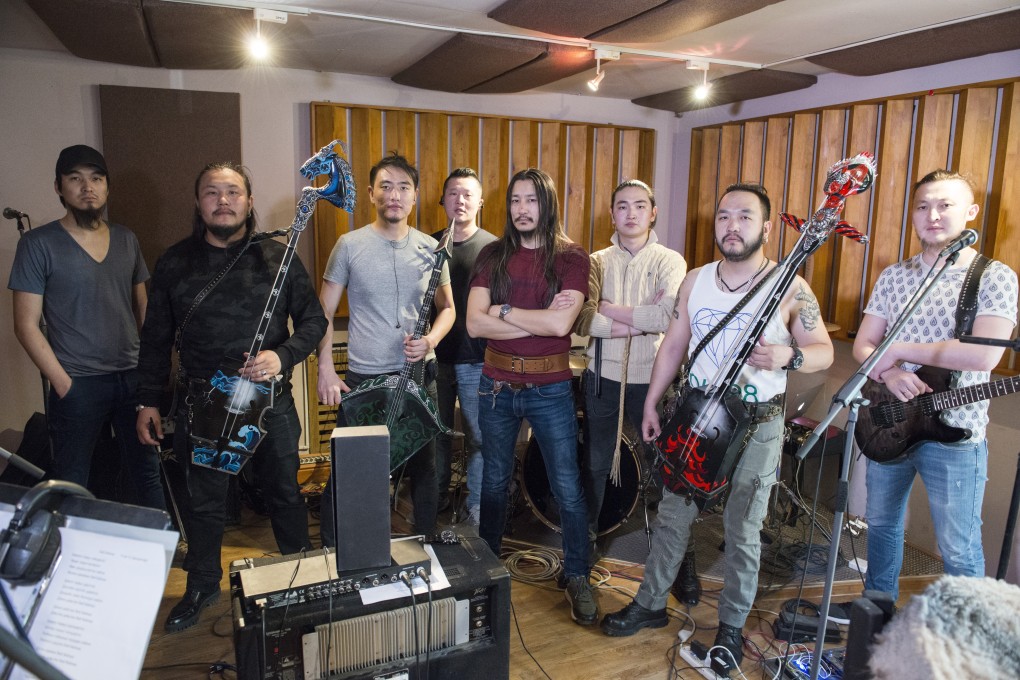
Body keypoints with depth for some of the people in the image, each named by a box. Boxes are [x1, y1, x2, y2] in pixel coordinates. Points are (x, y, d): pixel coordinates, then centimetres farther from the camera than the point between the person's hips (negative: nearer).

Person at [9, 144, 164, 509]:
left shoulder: (126, 239, 8)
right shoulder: (38, 244, -4)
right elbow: (27, 325, -5)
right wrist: (64, 383, -10)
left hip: (134, 377, 4)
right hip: (78, 385, -3)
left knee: (146, 473, 12)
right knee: (72, 483, 8)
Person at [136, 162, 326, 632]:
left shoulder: (278, 259, -2)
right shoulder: (174, 263, 3)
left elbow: (314, 319, 0)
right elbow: (156, 337, 7)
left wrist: (283, 356, -18)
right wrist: (148, 401, 6)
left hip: (269, 397, -1)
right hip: (199, 401, 1)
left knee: (284, 493, 13)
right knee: (203, 501, 14)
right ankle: (202, 586, 37)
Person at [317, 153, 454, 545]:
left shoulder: (430, 248, 4)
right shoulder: (350, 245, -3)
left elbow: (447, 308, 12)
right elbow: (325, 313, 1)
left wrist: (431, 340, -9)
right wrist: (326, 371, -8)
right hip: (363, 378, -2)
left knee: (424, 469, 13)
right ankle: (331, 554, 26)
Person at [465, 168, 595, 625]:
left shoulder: (571, 257, -6)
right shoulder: (493, 255, 2)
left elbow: (561, 324, -21)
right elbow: (474, 323, -10)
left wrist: (503, 310, -12)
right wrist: (539, 319, -16)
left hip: (550, 389, -2)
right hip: (497, 386, 3)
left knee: (568, 489, 6)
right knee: (494, 482, 17)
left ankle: (578, 577, 27)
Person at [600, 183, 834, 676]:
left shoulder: (790, 288, -8)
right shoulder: (694, 282, 4)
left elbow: (825, 350, -3)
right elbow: (673, 345, 9)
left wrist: (789, 357, -24)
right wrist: (651, 403, 6)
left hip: (757, 425, -3)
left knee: (743, 531, 8)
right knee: (672, 515, 13)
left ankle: (731, 627, 29)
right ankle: (651, 603, 32)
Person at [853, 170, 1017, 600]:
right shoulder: (893, 276, 5)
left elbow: (984, 355, -22)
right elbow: (863, 345, 4)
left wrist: (901, 349, -17)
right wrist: (890, 373, -16)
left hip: (954, 434, -5)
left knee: (959, 551, 5)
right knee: (881, 525, 20)